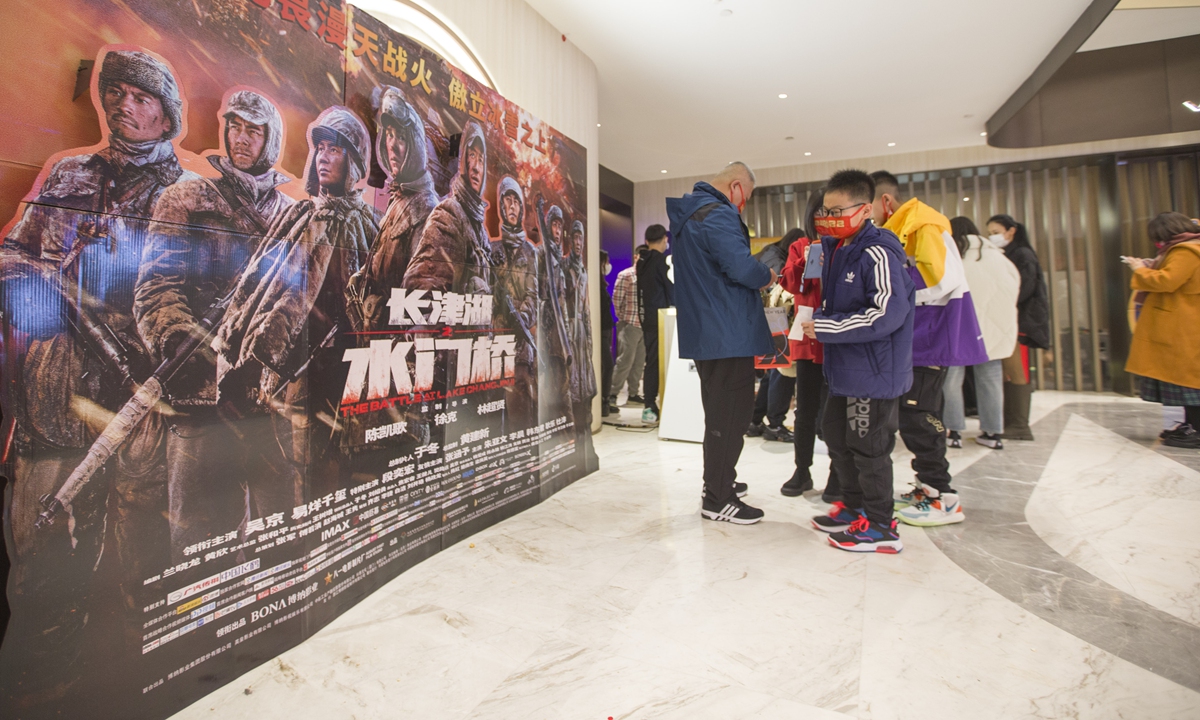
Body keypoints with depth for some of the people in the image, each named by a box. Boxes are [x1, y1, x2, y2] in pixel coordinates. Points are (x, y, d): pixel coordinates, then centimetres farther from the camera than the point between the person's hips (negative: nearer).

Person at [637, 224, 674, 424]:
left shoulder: (642, 262, 12)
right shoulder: (662, 260, -10)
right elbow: (671, 289, -8)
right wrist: (676, 306, 6)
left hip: (645, 316, 7)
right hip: (659, 317, -7)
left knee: (651, 359, 11)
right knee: (656, 361, -5)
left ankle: (650, 406, 13)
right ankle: (651, 407, -3)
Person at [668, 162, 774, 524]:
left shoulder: (688, 215, 17)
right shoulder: (719, 216, -15)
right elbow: (742, 267, -26)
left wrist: (756, 276, 14)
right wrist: (767, 276, -5)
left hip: (703, 332, 10)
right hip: (728, 334, -10)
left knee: (719, 411, 20)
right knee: (731, 413, -2)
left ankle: (719, 481, 32)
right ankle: (718, 499, 6)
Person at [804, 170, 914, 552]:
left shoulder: (878, 253, -19)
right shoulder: (834, 249, 10)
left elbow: (887, 314, -27)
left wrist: (826, 328, -23)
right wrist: (817, 319, 4)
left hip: (874, 372, -10)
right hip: (844, 370, 10)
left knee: (868, 448, 2)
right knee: (836, 436, 20)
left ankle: (879, 526, 20)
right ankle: (854, 506, 38)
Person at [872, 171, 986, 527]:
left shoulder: (924, 225, -14)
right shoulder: (896, 230, 16)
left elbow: (947, 280, -22)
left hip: (932, 334, -10)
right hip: (914, 336, 10)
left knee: (917, 415, -8)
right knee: (912, 413, 13)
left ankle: (944, 499, 3)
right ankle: (928, 486, 24)